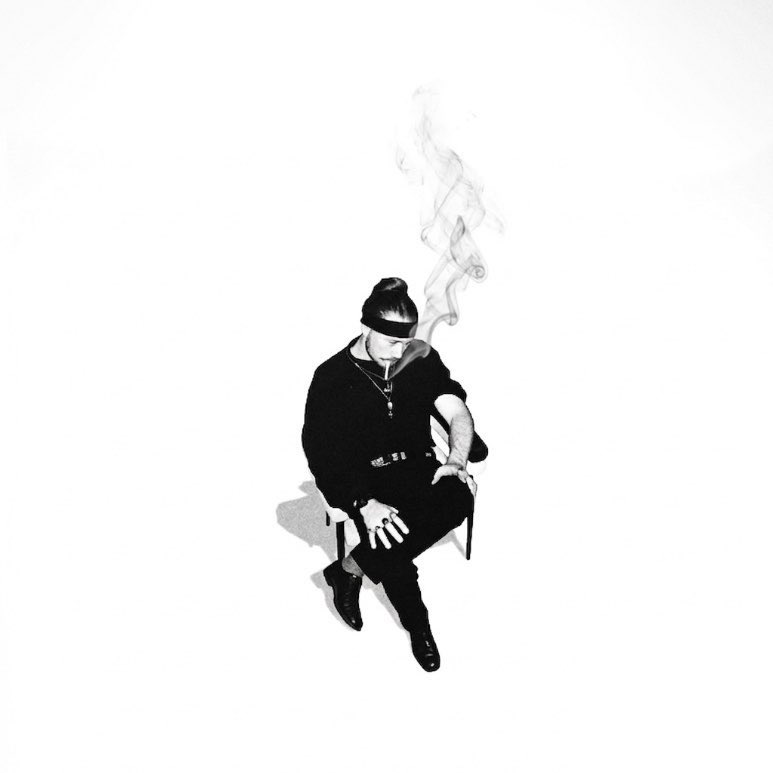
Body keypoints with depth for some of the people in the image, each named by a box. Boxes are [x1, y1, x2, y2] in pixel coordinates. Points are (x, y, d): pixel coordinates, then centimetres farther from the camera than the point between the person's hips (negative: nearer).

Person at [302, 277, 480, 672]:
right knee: (386, 531, -33)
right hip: (362, 479, -3)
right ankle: (418, 625, -2)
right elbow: (321, 455, -13)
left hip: (416, 467, 3)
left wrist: (457, 460, -24)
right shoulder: (331, 377, -8)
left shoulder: (421, 358, 2)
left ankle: (351, 568, -15)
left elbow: (458, 413, -3)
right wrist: (364, 503, -28)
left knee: (459, 497, -29)